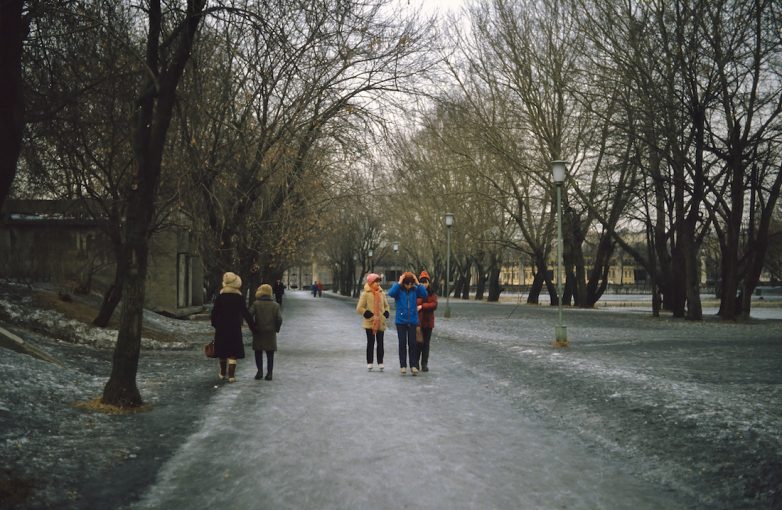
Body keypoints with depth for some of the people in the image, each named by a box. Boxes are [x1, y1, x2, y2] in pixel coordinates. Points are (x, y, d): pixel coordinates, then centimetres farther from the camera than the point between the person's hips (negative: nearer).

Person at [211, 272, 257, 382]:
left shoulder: (220, 296, -3)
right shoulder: (239, 297, -5)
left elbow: (214, 312, 0)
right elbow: (245, 314, -5)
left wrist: (214, 323, 15)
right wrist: (253, 327, 0)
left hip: (221, 328, 1)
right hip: (235, 328, -1)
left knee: (222, 350, 15)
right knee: (233, 352, 2)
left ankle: (222, 373, 27)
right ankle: (231, 375, -4)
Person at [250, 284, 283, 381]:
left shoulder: (256, 304, -6)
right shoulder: (275, 305, -2)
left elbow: (249, 315, -14)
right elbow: (279, 319, -7)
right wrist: (276, 329, 7)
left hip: (258, 333, -1)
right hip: (270, 333, 1)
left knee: (258, 353, 12)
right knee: (270, 354, 8)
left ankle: (260, 370, 1)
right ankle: (269, 373, 6)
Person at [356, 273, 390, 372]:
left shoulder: (382, 293, 9)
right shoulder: (365, 294, -6)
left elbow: (386, 306, 20)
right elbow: (359, 308, -8)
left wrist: (385, 314, 3)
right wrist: (368, 314, -13)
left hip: (381, 323, 4)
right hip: (370, 323, -4)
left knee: (380, 343, 6)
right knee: (370, 343, 2)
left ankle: (380, 363, 13)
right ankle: (369, 364, 10)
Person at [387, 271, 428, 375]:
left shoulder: (415, 289, 1)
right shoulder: (398, 289, -4)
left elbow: (424, 294, -14)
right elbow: (391, 293, -24)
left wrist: (418, 283, -14)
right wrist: (399, 283, -21)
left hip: (413, 321, 1)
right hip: (401, 321, -1)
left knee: (413, 344, 2)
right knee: (402, 344, 6)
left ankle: (414, 366, 8)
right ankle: (403, 366, 13)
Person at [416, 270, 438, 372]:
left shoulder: (432, 293, 6)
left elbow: (434, 305, -8)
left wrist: (422, 306, -16)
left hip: (428, 322, 3)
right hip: (417, 321, -3)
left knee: (426, 344, 9)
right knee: (418, 343, -3)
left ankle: (424, 364, 16)